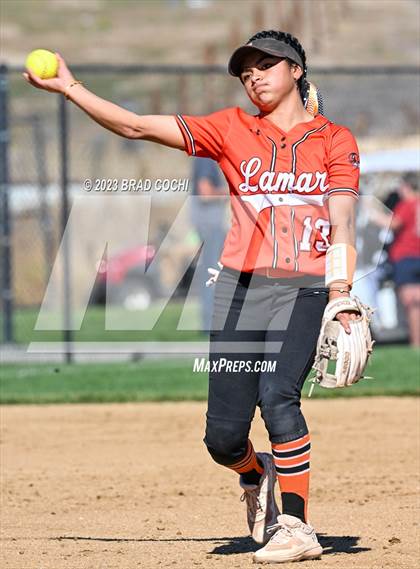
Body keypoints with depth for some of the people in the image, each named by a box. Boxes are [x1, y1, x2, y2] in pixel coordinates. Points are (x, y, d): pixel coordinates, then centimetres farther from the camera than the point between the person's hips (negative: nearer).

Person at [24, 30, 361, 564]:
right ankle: (256, 476, 35)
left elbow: (341, 225, 1)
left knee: (277, 396, -25)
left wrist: (341, 297, -12)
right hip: (239, 286, 3)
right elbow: (136, 126, 7)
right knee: (222, 436, -1)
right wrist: (69, 87, 0)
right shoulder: (232, 129, 12)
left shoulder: (334, 140, 9)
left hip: (303, 288, -3)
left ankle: (296, 525, -14)